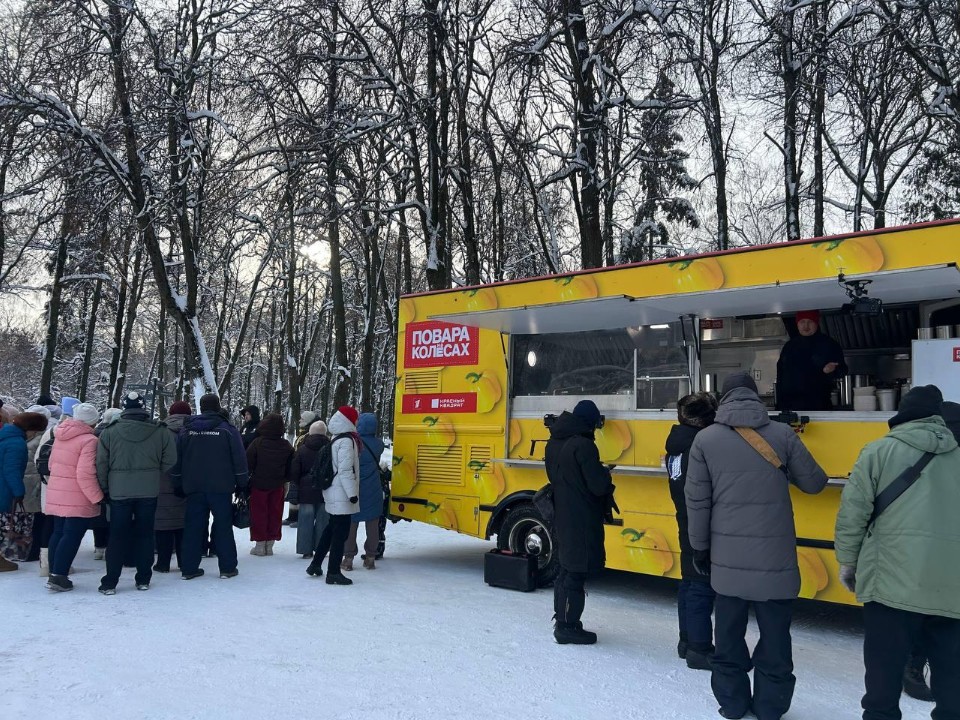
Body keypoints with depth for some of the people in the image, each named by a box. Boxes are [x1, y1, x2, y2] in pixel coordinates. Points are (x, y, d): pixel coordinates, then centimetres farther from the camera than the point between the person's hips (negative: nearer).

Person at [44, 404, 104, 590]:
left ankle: (54, 573, 22)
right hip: (77, 499, -8)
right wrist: (97, 497, -16)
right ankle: (58, 576, -3)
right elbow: (85, 473, -23)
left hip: (56, 495, 8)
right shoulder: (89, 440, -18)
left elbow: (51, 464, 16)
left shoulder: (60, 436, 8)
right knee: (72, 536, -2)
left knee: (58, 532, 16)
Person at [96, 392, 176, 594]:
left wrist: (105, 488, 8)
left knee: (117, 536, 7)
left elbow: (101, 464, -2)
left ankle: (110, 583, 8)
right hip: (149, 492, 0)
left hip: (119, 492, 0)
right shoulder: (161, 431, -3)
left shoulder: (110, 432, -3)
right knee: (145, 534, 9)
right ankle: (143, 579, 14)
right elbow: (169, 462, -1)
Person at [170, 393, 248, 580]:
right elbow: (239, 459, -4)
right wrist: (241, 484, 5)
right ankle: (227, 567, 6)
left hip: (193, 487, 3)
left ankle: (189, 568, 11)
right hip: (221, 487, -3)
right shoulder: (227, 429, -4)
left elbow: (177, 460, 9)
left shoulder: (186, 430, 5)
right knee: (223, 526, 4)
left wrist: (177, 484, 17)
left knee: (193, 526, 9)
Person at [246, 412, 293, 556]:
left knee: (258, 513, 7)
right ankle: (270, 544, 14)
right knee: (275, 514, 10)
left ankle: (260, 543, 8)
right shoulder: (286, 446, -4)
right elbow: (290, 468, 3)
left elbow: (248, 463, -9)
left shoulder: (257, 443, -14)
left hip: (258, 484, -3)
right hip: (277, 485, 3)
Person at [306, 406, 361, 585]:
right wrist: (352, 493, -19)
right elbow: (345, 470, -21)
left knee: (331, 528, 21)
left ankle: (316, 564, 28)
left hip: (333, 493, 9)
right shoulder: (347, 441, -16)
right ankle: (334, 572, 2)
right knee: (341, 532, -3)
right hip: (342, 495, -9)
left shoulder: (336, 439, 13)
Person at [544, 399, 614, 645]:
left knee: (567, 568, 19)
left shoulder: (554, 443, 7)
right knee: (577, 572, 0)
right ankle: (568, 627, 6)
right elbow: (598, 486, -21)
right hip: (582, 520, -9)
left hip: (562, 516, 9)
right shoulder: (584, 445, -21)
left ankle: (562, 620, 28)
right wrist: (606, 473, 1)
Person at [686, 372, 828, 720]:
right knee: (774, 636, 12)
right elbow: (814, 482, 5)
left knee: (729, 634, 14)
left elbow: (697, 500, -2)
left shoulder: (706, 438, -4)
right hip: (774, 556, -1)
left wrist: (700, 546, 9)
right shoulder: (782, 434, -5)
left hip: (727, 557, 1)